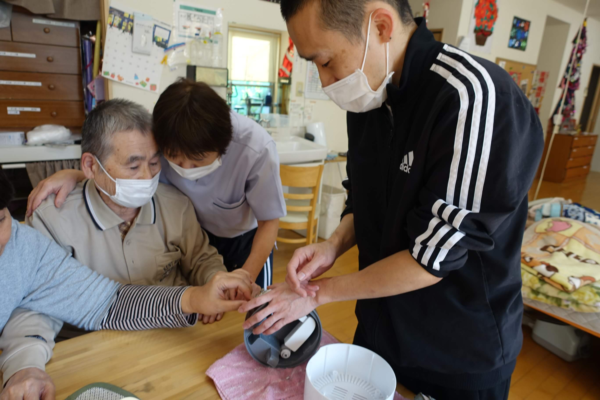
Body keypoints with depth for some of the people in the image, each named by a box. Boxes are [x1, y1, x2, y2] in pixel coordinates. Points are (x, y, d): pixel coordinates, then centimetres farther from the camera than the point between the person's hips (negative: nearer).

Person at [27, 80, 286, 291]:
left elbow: (269, 221, -21)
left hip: (246, 238, -2)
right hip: (195, 234, 2)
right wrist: (74, 176, -27)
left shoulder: (257, 149, -35)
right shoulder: (162, 136, -27)